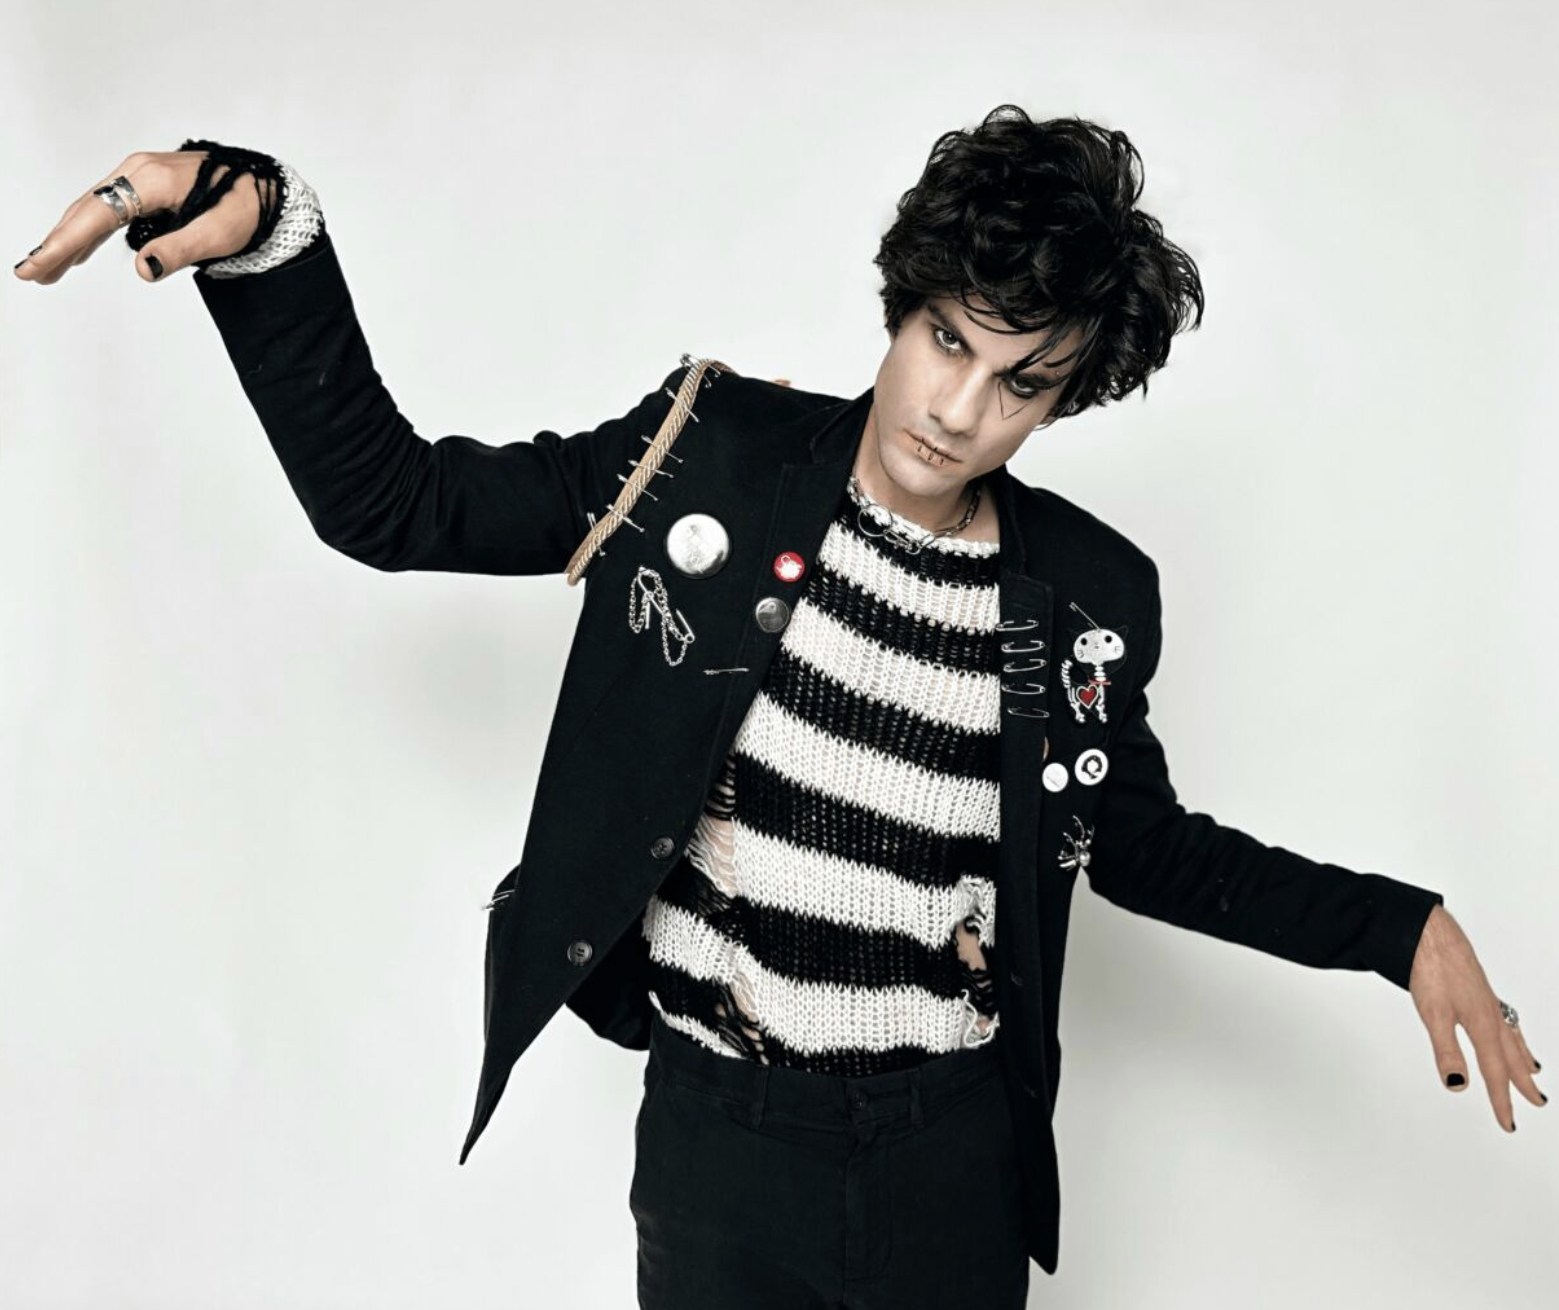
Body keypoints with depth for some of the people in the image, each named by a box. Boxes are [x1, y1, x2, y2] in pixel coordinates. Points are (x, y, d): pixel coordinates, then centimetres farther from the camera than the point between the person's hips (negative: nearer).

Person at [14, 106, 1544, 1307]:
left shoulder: (1085, 597, -3)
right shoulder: (715, 457, -9)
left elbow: (1148, 847, 11)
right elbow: (386, 499, -7)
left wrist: (1400, 924, 1)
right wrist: (262, 230, -20)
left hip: (956, 1160, 2)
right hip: (718, 1135, -1)